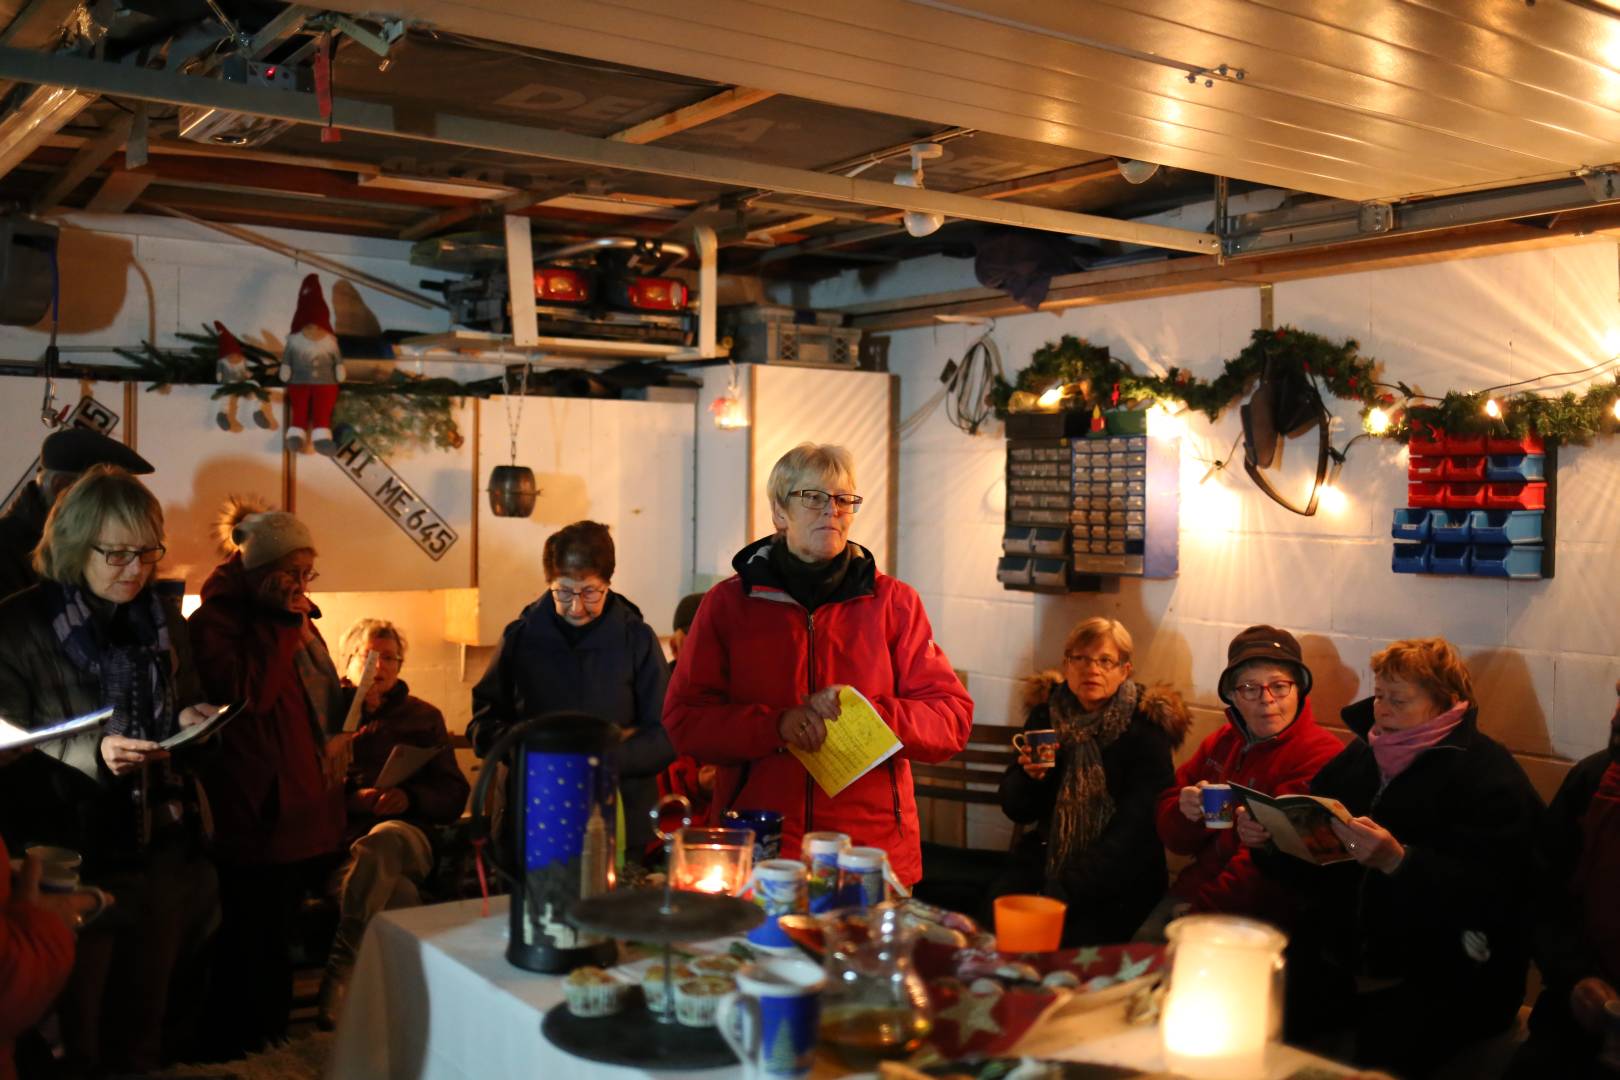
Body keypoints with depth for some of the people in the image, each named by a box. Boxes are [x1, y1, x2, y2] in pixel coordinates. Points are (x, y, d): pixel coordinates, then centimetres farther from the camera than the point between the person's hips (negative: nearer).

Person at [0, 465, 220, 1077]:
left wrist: (192, 721, -4)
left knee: (143, 1026, 15)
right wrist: (91, 753, -22)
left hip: (162, 849, 5)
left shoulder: (163, 615, 7)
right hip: (73, 856, -4)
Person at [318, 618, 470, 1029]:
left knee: (382, 841, -39)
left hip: (405, 832, 0)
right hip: (341, 836, 0)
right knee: (398, 893, -36)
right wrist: (351, 798, -10)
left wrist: (409, 798, -6)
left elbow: (454, 795, 14)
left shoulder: (424, 718, 23)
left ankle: (340, 973, -41)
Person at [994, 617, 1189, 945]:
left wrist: (1065, 890, -23)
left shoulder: (1147, 725, -8)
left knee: (1077, 935, -27)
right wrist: (1029, 775, -16)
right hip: (1048, 858, 3)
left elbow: (1133, 830, -15)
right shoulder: (1046, 711, 4)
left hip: (1121, 877, -3)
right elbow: (1015, 809, 7)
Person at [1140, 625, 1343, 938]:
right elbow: (1175, 838, 12)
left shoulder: (1320, 757, -13)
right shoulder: (1221, 742, 11)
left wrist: (1202, 906, -21)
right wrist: (1186, 813, -12)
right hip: (1192, 888, 6)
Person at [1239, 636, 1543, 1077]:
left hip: (1444, 974, -5)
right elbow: (1307, 864, 19)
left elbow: (1488, 895, -19)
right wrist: (1267, 840, -2)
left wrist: (1397, 860, -31)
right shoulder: (1359, 755, 14)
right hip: (1339, 954, 5)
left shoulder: (1489, 775, -6)